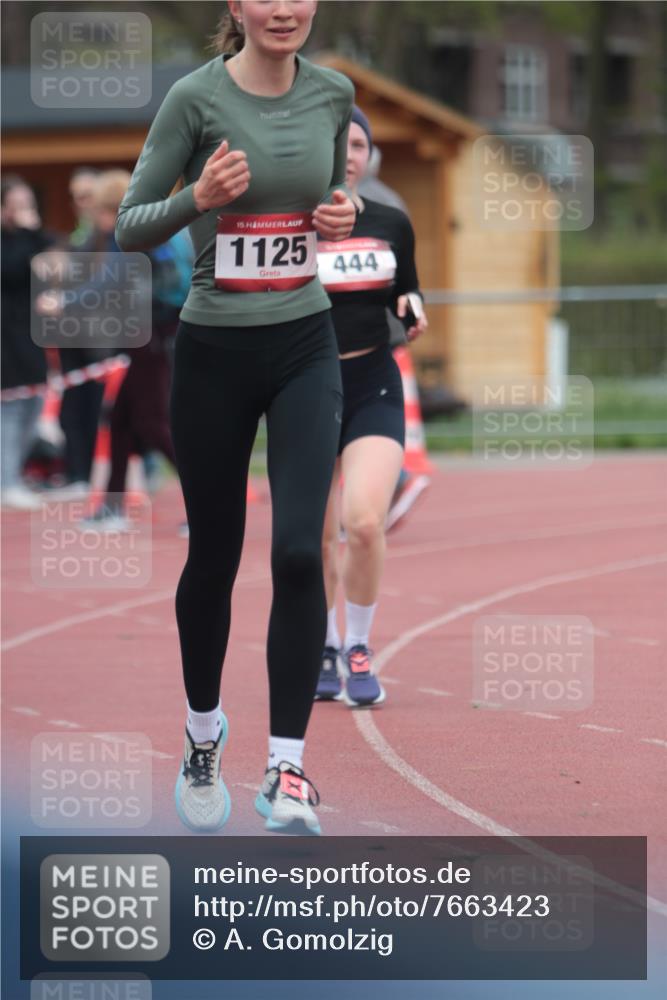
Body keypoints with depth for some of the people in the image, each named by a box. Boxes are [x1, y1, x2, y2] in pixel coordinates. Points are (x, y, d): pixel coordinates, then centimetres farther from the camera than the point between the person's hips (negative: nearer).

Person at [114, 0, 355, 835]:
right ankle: (202, 736, 35)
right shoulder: (197, 96, -10)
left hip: (304, 349, 2)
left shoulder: (333, 94, 2)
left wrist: (339, 217, -2)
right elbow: (129, 227, -7)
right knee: (214, 555, 11)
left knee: (299, 550, -14)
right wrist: (199, 198, -26)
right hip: (214, 354, -2)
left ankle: (286, 768, -12)